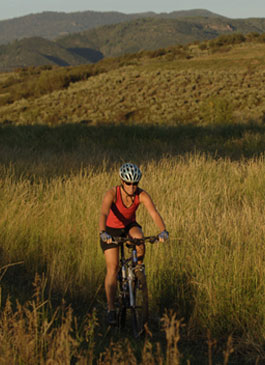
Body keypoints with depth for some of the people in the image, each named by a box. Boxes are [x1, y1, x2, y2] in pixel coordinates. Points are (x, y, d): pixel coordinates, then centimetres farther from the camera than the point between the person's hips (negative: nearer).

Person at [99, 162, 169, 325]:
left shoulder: (142, 195, -23)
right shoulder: (112, 194, -30)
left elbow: (154, 213, -34)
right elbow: (104, 214, -44)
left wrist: (163, 231, -52)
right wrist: (103, 233, -62)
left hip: (129, 226, 2)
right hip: (111, 229, -2)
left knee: (139, 238, -34)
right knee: (113, 268, -9)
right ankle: (111, 309, -2)